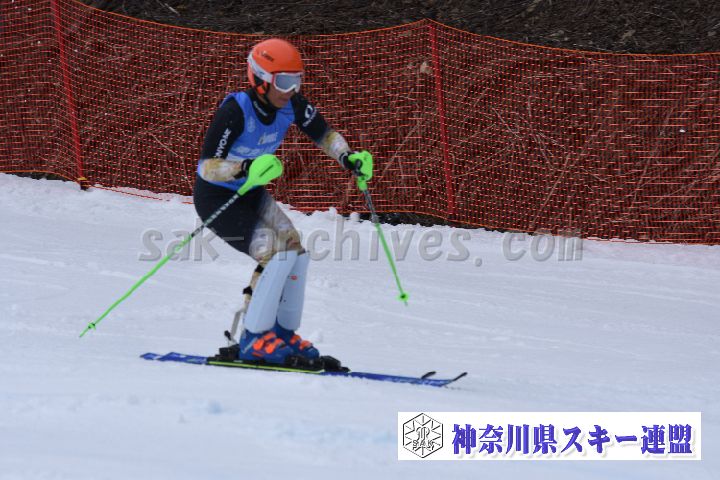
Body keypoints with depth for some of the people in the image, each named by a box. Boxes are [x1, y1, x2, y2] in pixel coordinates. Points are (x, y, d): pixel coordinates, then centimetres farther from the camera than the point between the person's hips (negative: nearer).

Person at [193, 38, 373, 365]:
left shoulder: (291, 104, -11)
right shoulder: (236, 110, -30)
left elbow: (322, 133, 4)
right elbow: (207, 166, -30)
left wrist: (348, 157, -15)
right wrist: (245, 168, -47)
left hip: (250, 193, 7)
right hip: (216, 198, -7)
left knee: (296, 251, -3)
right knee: (277, 254, -20)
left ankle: (283, 333, 11)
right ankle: (253, 340, -12)